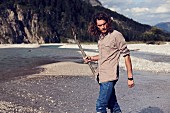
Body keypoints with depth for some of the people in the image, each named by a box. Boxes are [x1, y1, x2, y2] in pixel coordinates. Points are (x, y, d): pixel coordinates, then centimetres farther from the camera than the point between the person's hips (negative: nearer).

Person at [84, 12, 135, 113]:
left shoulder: (116, 35, -10)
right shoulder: (101, 36, 13)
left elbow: (126, 56, -10)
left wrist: (130, 77, -12)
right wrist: (91, 58, 9)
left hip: (109, 76, -8)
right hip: (101, 76, 8)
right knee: (112, 104, 14)